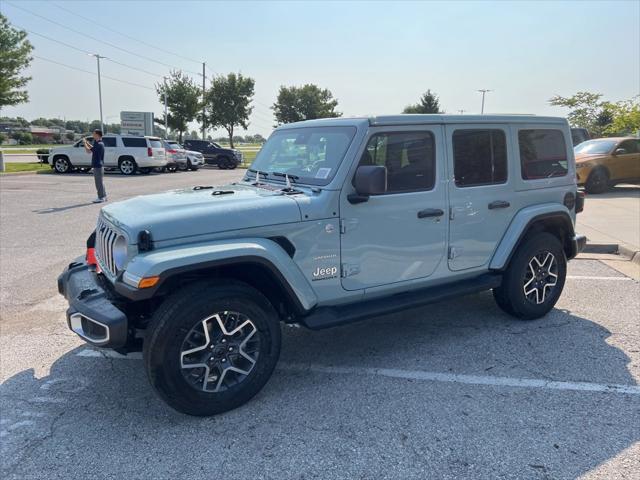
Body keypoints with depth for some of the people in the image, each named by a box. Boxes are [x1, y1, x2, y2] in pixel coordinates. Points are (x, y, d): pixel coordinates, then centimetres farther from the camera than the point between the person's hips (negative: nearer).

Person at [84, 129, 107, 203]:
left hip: (98, 166, -10)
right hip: (98, 165, 10)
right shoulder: (99, 143, 12)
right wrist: (87, 143, 22)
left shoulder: (99, 144, -19)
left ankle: (101, 198, 1)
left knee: (99, 182, -4)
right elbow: (93, 148, 32)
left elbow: (89, 151, -21)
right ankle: (103, 196, 22)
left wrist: (85, 143, -7)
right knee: (100, 182, 15)